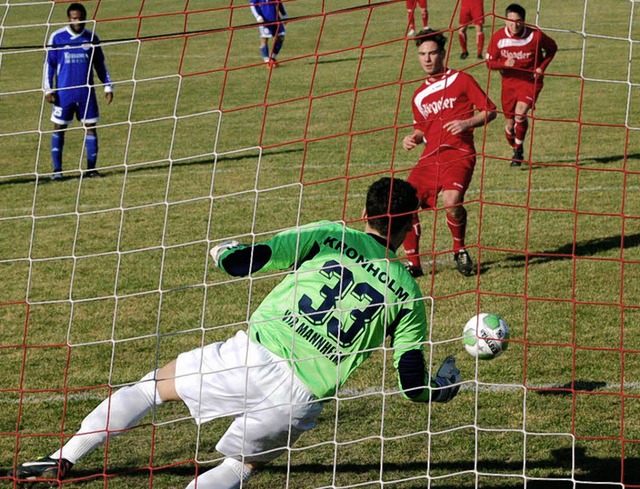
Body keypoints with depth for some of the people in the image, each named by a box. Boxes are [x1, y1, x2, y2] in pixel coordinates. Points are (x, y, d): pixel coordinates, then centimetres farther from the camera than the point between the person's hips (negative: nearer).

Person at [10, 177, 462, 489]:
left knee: (156, 382, 22)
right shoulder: (408, 294, 10)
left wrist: (226, 251, 23)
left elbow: (242, 264, -2)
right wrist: (446, 383, 32)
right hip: (301, 397, 1)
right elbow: (415, 386, 9)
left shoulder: (331, 235, 7)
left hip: (253, 354, -1)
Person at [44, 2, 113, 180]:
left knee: (91, 127, 0)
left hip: (87, 92, 2)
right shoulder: (57, 38, -2)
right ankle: (57, 169, 8)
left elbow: (100, 64, 14)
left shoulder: (91, 38, 5)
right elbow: (49, 64, 1)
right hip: (64, 92, -2)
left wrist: (108, 86, 9)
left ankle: (91, 168, 8)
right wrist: (48, 89, -5)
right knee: (59, 128, 1)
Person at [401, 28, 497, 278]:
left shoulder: (461, 80, 4)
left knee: (452, 200, -31)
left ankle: (460, 250, -3)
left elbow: (490, 111, 4)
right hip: (429, 157, 5)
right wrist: (412, 138, 8)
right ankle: (413, 263, 3)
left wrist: (467, 123, -12)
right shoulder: (419, 95, 19)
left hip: (458, 154, -5)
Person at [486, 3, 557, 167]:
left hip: (530, 81, -3)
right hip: (509, 81, 3)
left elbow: (552, 48, 5)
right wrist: (504, 64, -25)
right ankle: (515, 150, 36)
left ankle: (519, 151, -5)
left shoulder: (535, 35, -15)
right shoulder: (498, 37, -12)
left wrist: (542, 67, -6)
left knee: (520, 113, -25)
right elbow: (489, 62, -4)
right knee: (510, 123, 8)